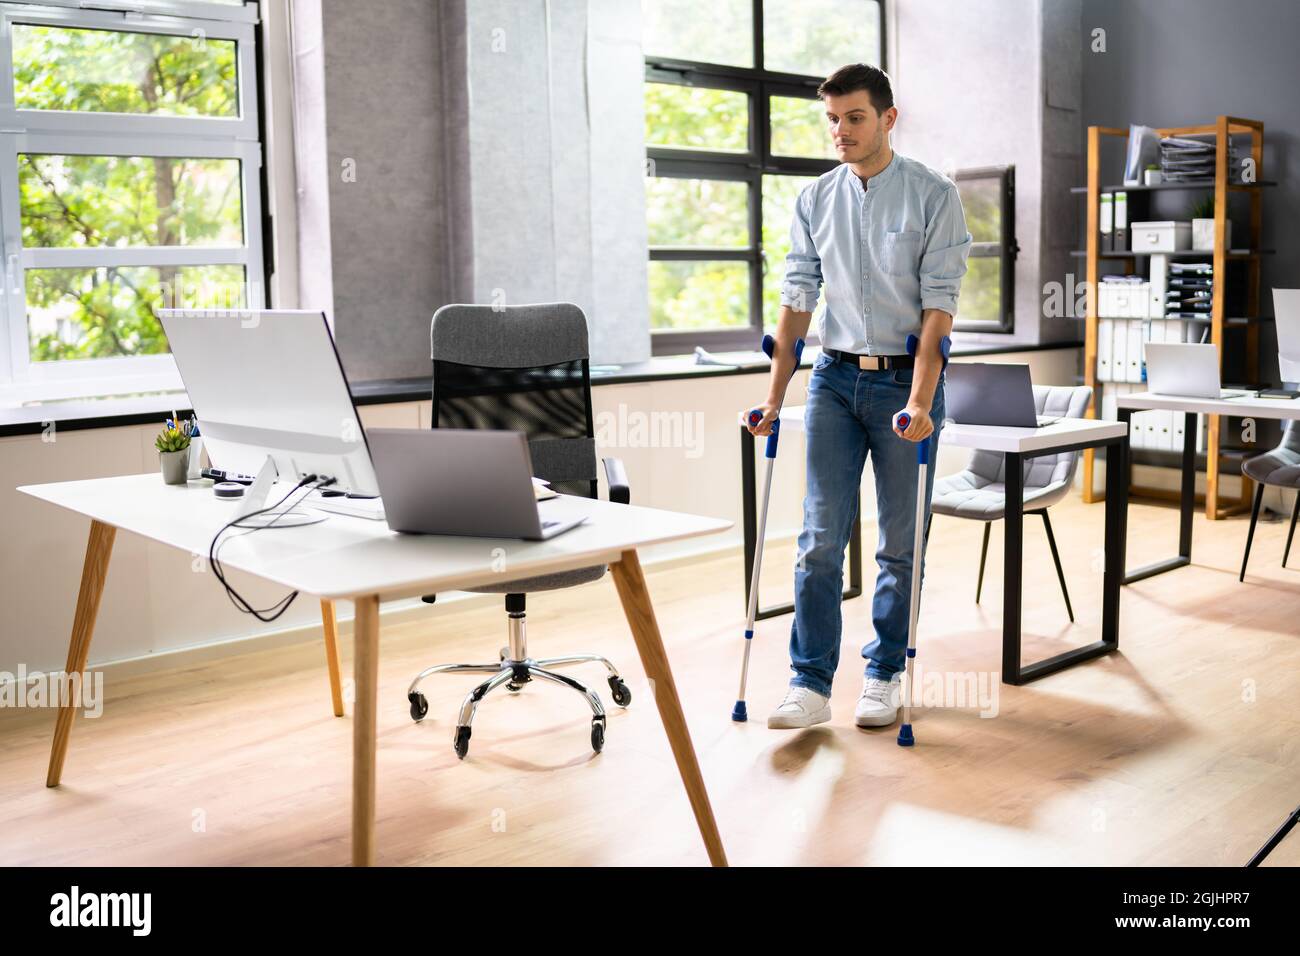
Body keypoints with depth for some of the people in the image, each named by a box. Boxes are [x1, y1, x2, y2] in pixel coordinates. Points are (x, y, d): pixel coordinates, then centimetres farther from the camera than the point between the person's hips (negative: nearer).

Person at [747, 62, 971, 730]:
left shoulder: (933, 197, -5)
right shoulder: (814, 200, 7)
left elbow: (938, 306, -11)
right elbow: (797, 300, 8)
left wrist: (919, 403, -20)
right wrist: (775, 396, 3)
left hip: (905, 380, -2)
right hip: (835, 379, 3)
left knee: (901, 543, 6)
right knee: (820, 536, -3)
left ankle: (883, 675, 20)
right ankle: (811, 683, 1)